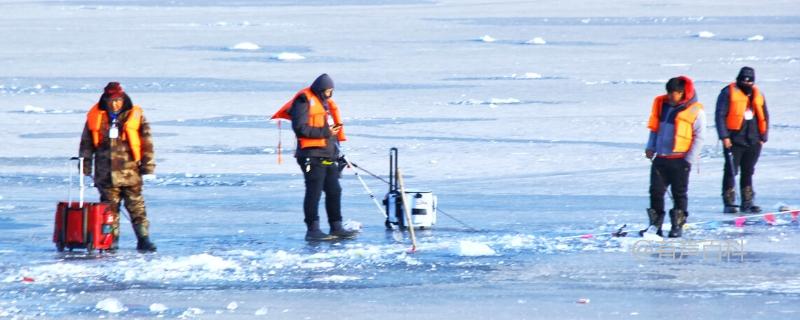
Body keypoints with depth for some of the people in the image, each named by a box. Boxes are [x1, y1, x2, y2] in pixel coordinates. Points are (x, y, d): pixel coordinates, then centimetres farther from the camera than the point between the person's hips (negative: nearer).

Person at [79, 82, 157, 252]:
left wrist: (148, 166, -1)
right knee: (110, 208, 5)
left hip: (130, 172, -2)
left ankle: (143, 239, 0)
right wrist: (85, 167, 8)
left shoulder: (135, 116, 1)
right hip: (105, 174, 2)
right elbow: (86, 144, 11)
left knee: (136, 207, -3)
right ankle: (111, 240, 10)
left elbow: (146, 142, 3)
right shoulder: (95, 117, 6)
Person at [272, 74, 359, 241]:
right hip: (312, 155, -9)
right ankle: (312, 229, -9)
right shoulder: (304, 102, -8)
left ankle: (336, 227, 13)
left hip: (328, 156, 9)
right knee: (314, 192, -9)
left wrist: (337, 155, 26)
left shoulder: (326, 103, 20)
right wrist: (325, 132, -21)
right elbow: (300, 128, -19)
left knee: (334, 191, 8)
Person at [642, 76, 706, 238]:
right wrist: (651, 147, 7)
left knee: (679, 194, 2)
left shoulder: (695, 111, -7)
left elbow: (698, 138, -5)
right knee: (656, 191, 3)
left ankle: (678, 226, 10)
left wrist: (689, 159, -10)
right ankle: (655, 225, 9)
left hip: (680, 160, -5)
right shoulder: (662, 104, 8)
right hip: (660, 158, 5)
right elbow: (655, 127, 17)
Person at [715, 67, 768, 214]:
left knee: (748, 172, 8)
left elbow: (764, 117, 20)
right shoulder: (728, 92, -2)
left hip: (753, 141, 4)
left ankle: (747, 202, 13)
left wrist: (763, 137, 12)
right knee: (731, 171, -5)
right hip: (734, 140, -4)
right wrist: (724, 136, -12)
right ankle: (729, 202, -1)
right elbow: (720, 115, -5)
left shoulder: (758, 94, 13)